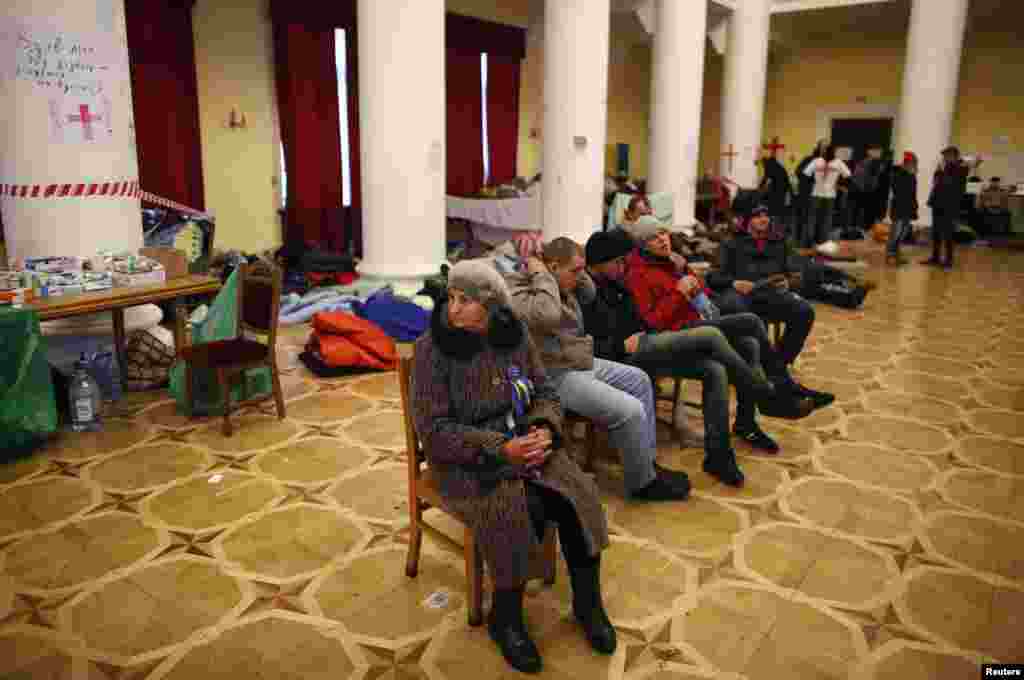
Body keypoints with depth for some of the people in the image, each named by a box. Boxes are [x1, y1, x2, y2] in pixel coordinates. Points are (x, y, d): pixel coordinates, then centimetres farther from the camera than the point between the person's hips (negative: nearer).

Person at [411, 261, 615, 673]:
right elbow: (434, 429, -16)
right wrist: (500, 449, -25)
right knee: (516, 510, -29)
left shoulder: (514, 334, -1)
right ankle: (505, 617, -3)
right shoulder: (433, 347, -14)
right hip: (465, 459, -4)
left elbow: (545, 392, 6)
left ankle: (588, 602, 7)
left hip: (524, 443, 4)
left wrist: (545, 428, -16)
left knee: (578, 495, -17)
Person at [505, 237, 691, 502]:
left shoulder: (561, 283, 9)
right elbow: (548, 315, -39)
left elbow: (590, 293, 18)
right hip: (556, 376, -11)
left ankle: (647, 461, 25)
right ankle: (642, 482, 4)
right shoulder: (517, 290, -21)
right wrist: (541, 274, -26)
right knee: (631, 412, -19)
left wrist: (576, 273, 3)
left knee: (640, 380, 18)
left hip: (582, 362, 11)